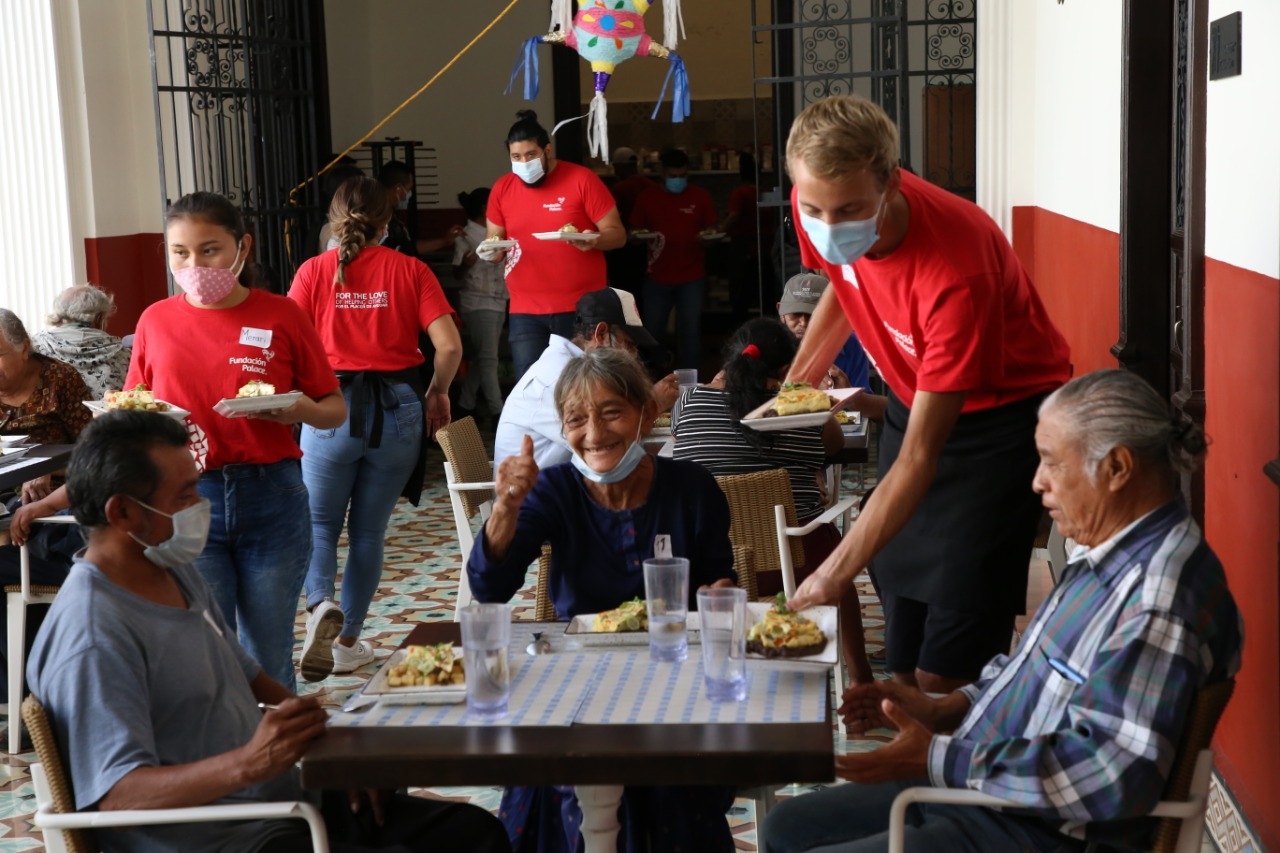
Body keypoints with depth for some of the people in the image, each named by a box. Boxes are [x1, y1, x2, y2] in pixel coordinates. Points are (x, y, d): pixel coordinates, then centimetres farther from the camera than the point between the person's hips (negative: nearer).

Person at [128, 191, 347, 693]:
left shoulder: (281, 316, 0)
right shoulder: (156, 322, 5)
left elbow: (336, 410, 5)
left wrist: (301, 410, -15)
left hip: (271, 498, -1)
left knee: (269, 659, 9)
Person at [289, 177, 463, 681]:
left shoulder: (315, 271, -1)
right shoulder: (409, 270, 0)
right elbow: (449, 345, -7)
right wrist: (437, 393, 11)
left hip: (331, 407, -1)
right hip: (397, 409, 1)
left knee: (320, 522, 13)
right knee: (369, 531, 12)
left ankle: (320, 605, -14)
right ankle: (347, 642, 18)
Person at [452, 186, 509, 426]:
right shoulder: (466, 237, -9)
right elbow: (457, 274, -10)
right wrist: (464, 265, -30)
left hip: (497, 303, 8)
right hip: (478, 304, -8)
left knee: (479, 357, 10)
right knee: (488, 359, -8)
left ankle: (465, 407, 17)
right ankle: (498, 412, -8)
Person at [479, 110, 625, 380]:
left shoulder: (582, 180, -5)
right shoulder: (502, 188, 7)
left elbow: (617, 234, -3)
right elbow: (494, 242, 16)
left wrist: (593, 240, -24)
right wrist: (491, 252, -8)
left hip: (580, 309, -3)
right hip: (525, 312, 3)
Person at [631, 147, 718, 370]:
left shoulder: (701, 197, 3)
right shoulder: (647, 197, 4)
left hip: (692, 278, 0)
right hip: (657, 278, 0)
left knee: (691, 331, 2)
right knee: (651, 331, 1)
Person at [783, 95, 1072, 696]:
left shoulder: (957, 270, -35)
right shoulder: (818, 207, -16)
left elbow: (919, 457, -34)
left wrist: (834, 574, -39)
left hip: (1003, 413, -6)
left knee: (946, 673, -14)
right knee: (902, 664, 7)